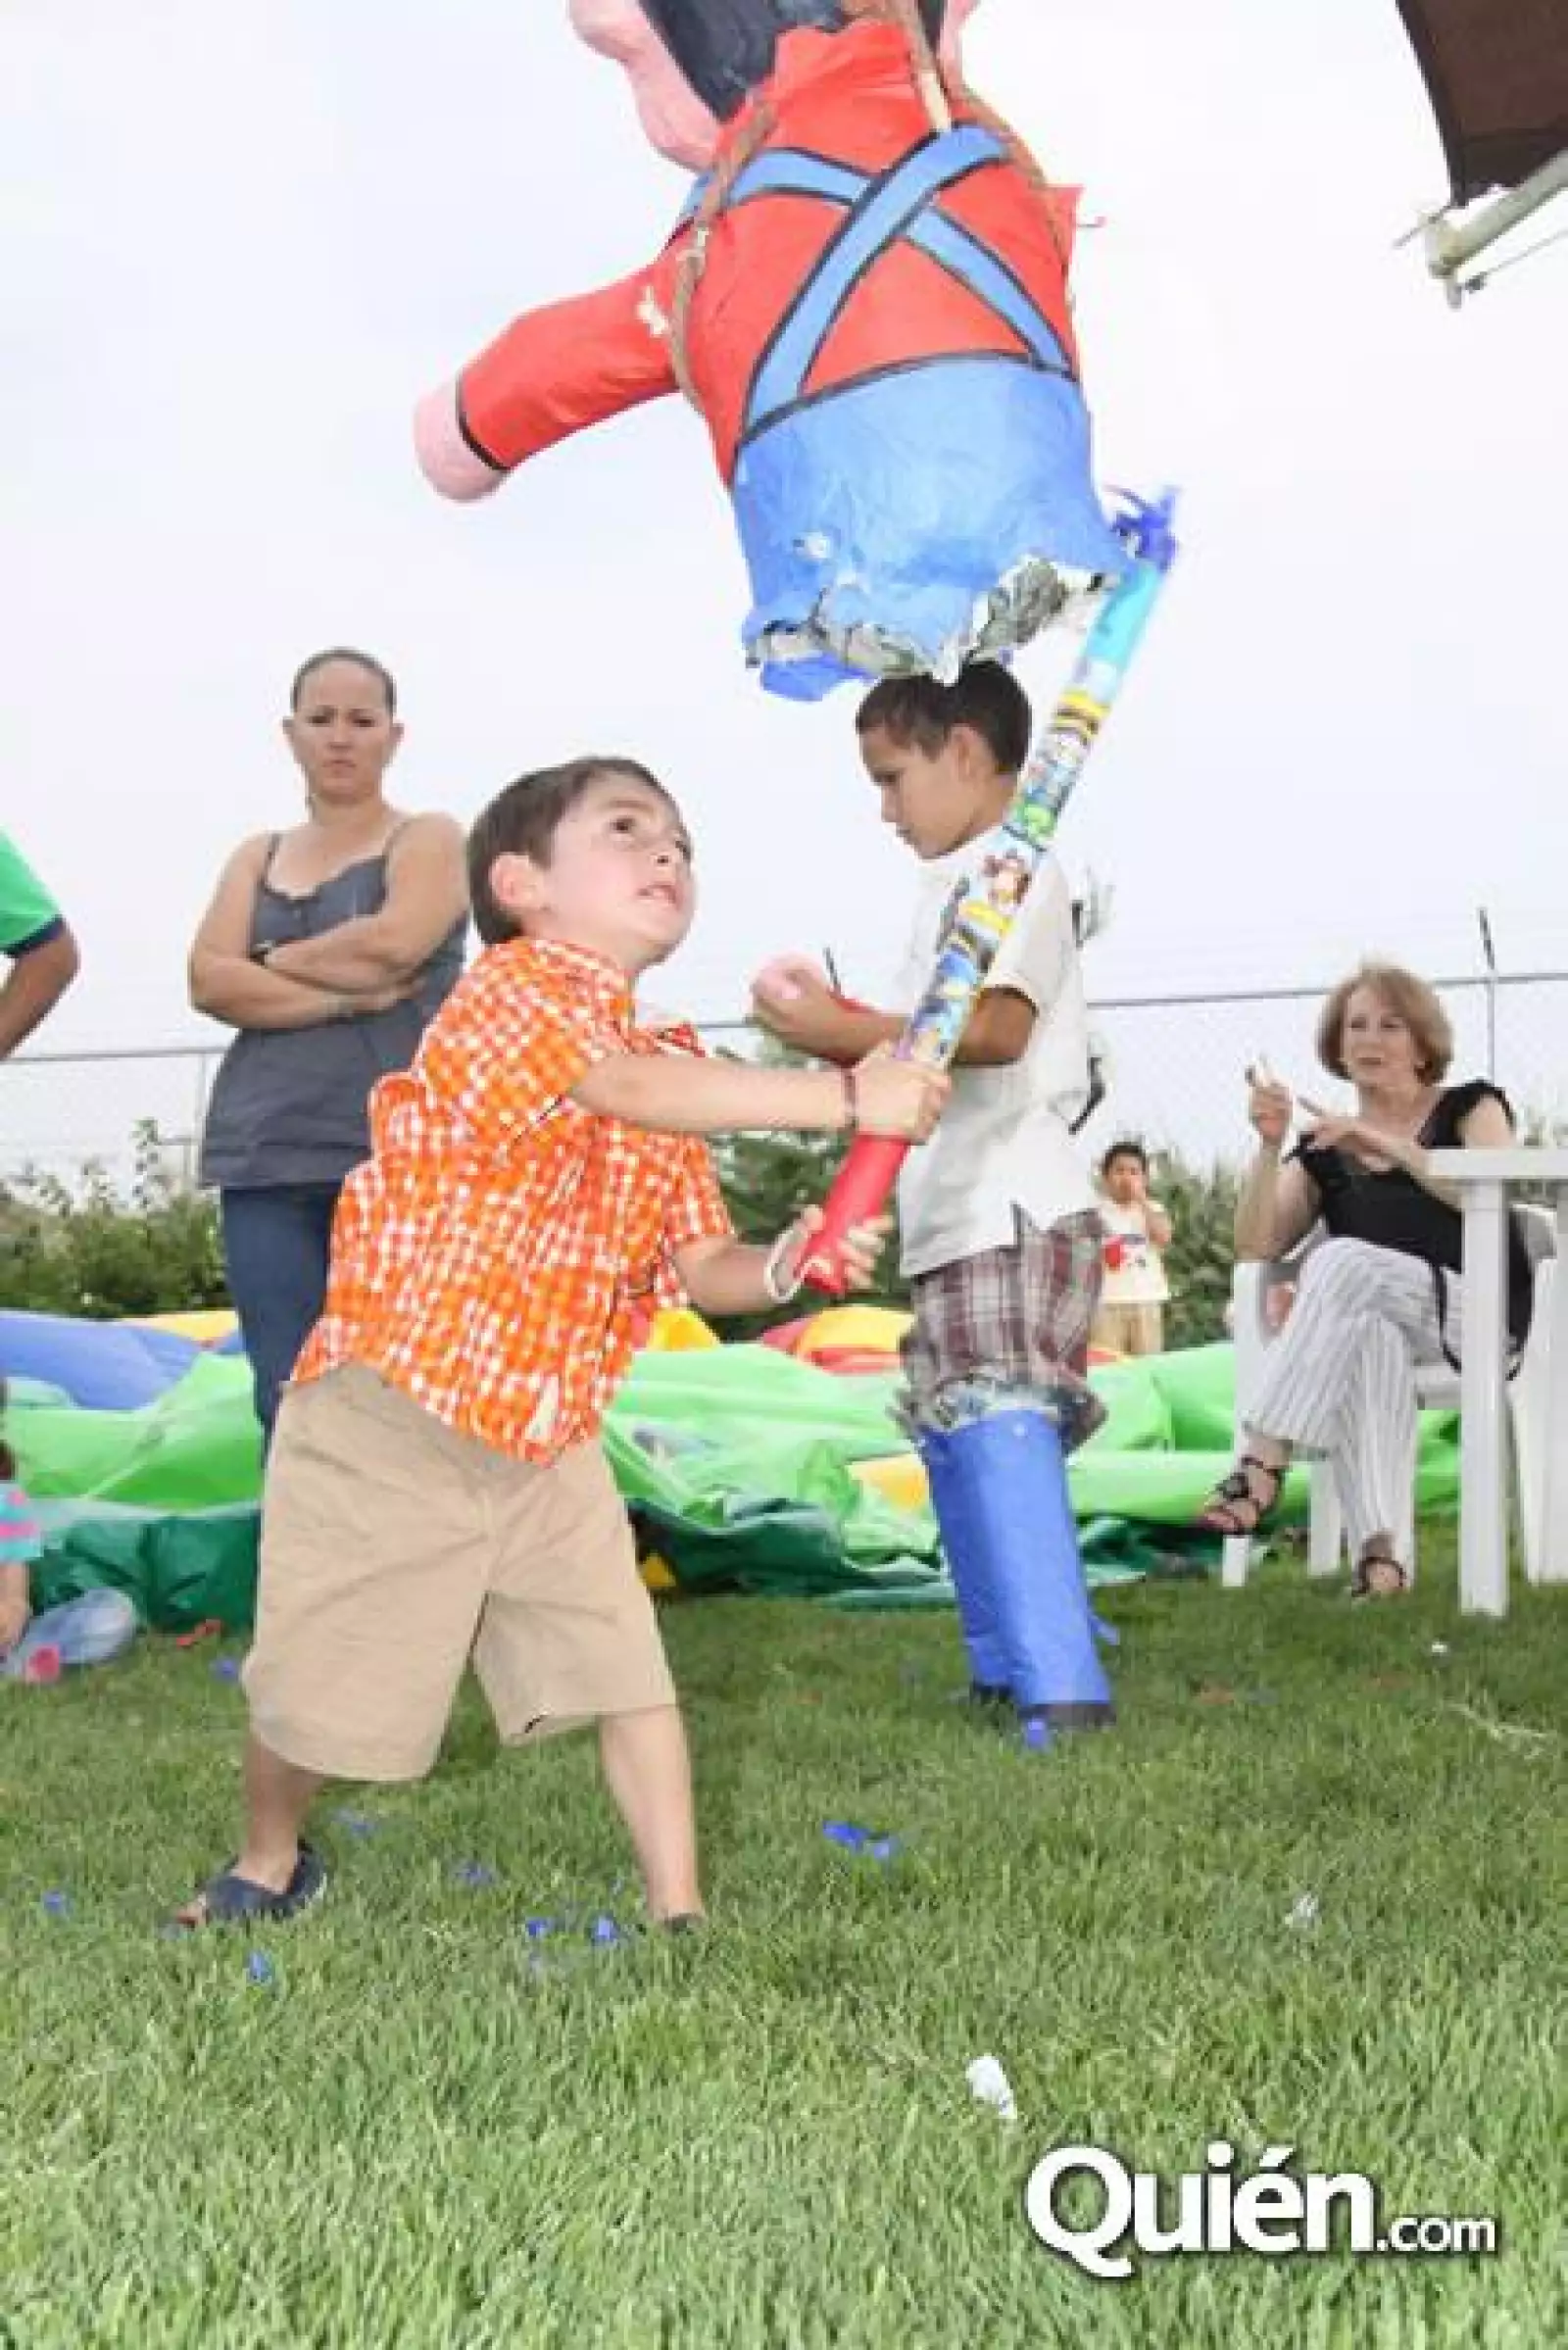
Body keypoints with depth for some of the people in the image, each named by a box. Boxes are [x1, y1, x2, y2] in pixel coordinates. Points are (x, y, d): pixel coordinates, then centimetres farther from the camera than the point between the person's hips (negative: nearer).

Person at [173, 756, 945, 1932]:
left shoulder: (671, 1072, 9)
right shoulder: (507, 988, -15)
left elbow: (701, 1264, 7)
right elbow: (624, 1091, -34)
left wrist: (786, 1266, -16)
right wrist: (847, 1098, -36)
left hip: (553, 1443, 6)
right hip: (391, 1417, -6)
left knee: (631, 1671, -2)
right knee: (320, 1689, 8)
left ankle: (680, 1908, 10)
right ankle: (269, 1864, 36)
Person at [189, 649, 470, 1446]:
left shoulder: (429, 839, 8)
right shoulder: (258, 856, 19)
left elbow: (393, 941, -12)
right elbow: (210, 981, 4)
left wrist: (276, 960, 3)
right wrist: (347, 995, -8)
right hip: (265, 1154, 4)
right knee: (290, 1401, -1)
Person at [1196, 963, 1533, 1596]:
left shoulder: (1470, 1106, 13)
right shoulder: (1324, 1150, 19)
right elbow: (1256, 1247, 5)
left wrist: (1384, 1143, -17)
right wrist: (1270, 1147, -8)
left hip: (1480, 1315, -2)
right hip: (1380, 1322, 2)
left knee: (1343, 1260, -31)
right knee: (1366, 1331, -37)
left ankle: (1261, 1470, -40)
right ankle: (1377, 1549, -49)